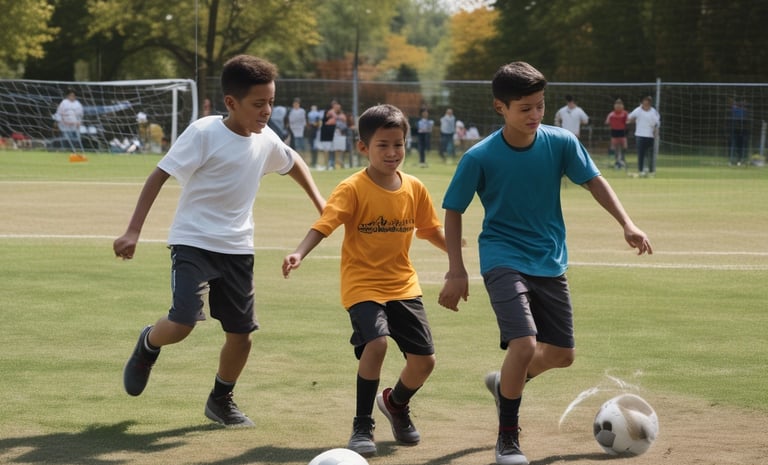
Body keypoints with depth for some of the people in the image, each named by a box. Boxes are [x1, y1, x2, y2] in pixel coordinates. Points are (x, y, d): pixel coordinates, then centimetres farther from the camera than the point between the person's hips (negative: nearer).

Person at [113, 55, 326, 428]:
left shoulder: (266, 140, 1)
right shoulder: (204, 132, -16)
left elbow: (293, 162, 25)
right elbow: (160, 175, -15)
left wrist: (319, 202, 18)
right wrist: (133, 231, -20)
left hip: (237, 248, 5)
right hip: (193, 242, -5)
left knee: (241, 334, 6)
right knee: (183, 323, -21)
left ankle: (221, 400, 31)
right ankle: (147, 345, 14)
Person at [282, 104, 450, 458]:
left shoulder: (414, 189, 2)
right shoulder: (353, 189, -13)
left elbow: (431, 230, 15)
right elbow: (324, 225, -23)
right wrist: (299, 254, -38)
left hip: (403, 285, 5)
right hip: (362, 285, -5)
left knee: (424, 359, 1)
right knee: (376, 344, -28)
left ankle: (396, 403, 36)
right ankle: (362, 426, -9)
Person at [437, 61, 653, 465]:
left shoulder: (561, 143, -8)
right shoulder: (479, 157, -15)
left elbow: (593, 180, 2)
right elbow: (453, 212, -5)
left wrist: (626, 224, -10)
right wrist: (456, 271, -9)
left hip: (550, 261, 5)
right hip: (503, 259, -5)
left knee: (561, 353, 11)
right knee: (524, 343, -22)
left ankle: (504, 384, 43)